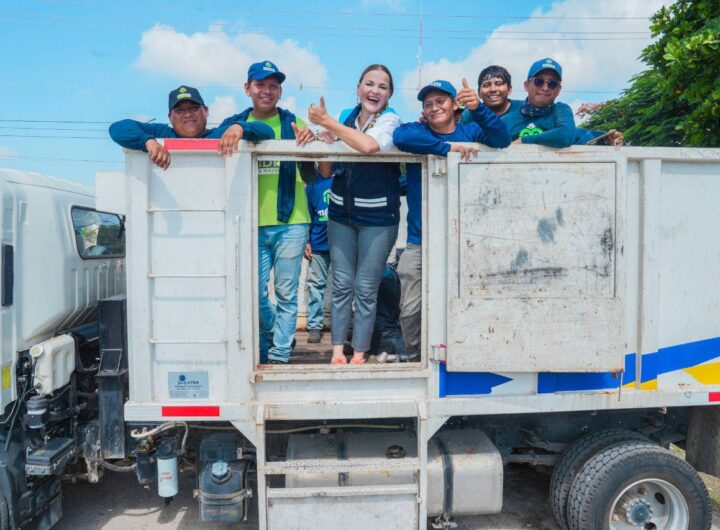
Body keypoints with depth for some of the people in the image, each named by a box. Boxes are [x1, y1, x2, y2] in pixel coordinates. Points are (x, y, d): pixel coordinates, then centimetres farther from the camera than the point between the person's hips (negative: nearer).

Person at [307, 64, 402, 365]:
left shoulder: (390, 120, -6)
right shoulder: (345, 117, 6)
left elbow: (369, 146, -29)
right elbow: (327, 171, 8)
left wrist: (328, 123, -19)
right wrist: (324, 138, -9)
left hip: (378, 217, -3)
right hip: (341, 213, 4)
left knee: (366, 289, 3)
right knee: (342, 285, 6)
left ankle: (359, 354, 15)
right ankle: (337, 351, 18)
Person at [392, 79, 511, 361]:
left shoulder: (470, 131, 6)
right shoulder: (418, 131, 3)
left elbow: (502, 139, -12)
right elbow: (400, 137, -20)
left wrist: (478, 108, -29)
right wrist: (446, 147, -25)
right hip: (420, 241, 0)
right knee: (410, 309, 3)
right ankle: (414, 358, 25)